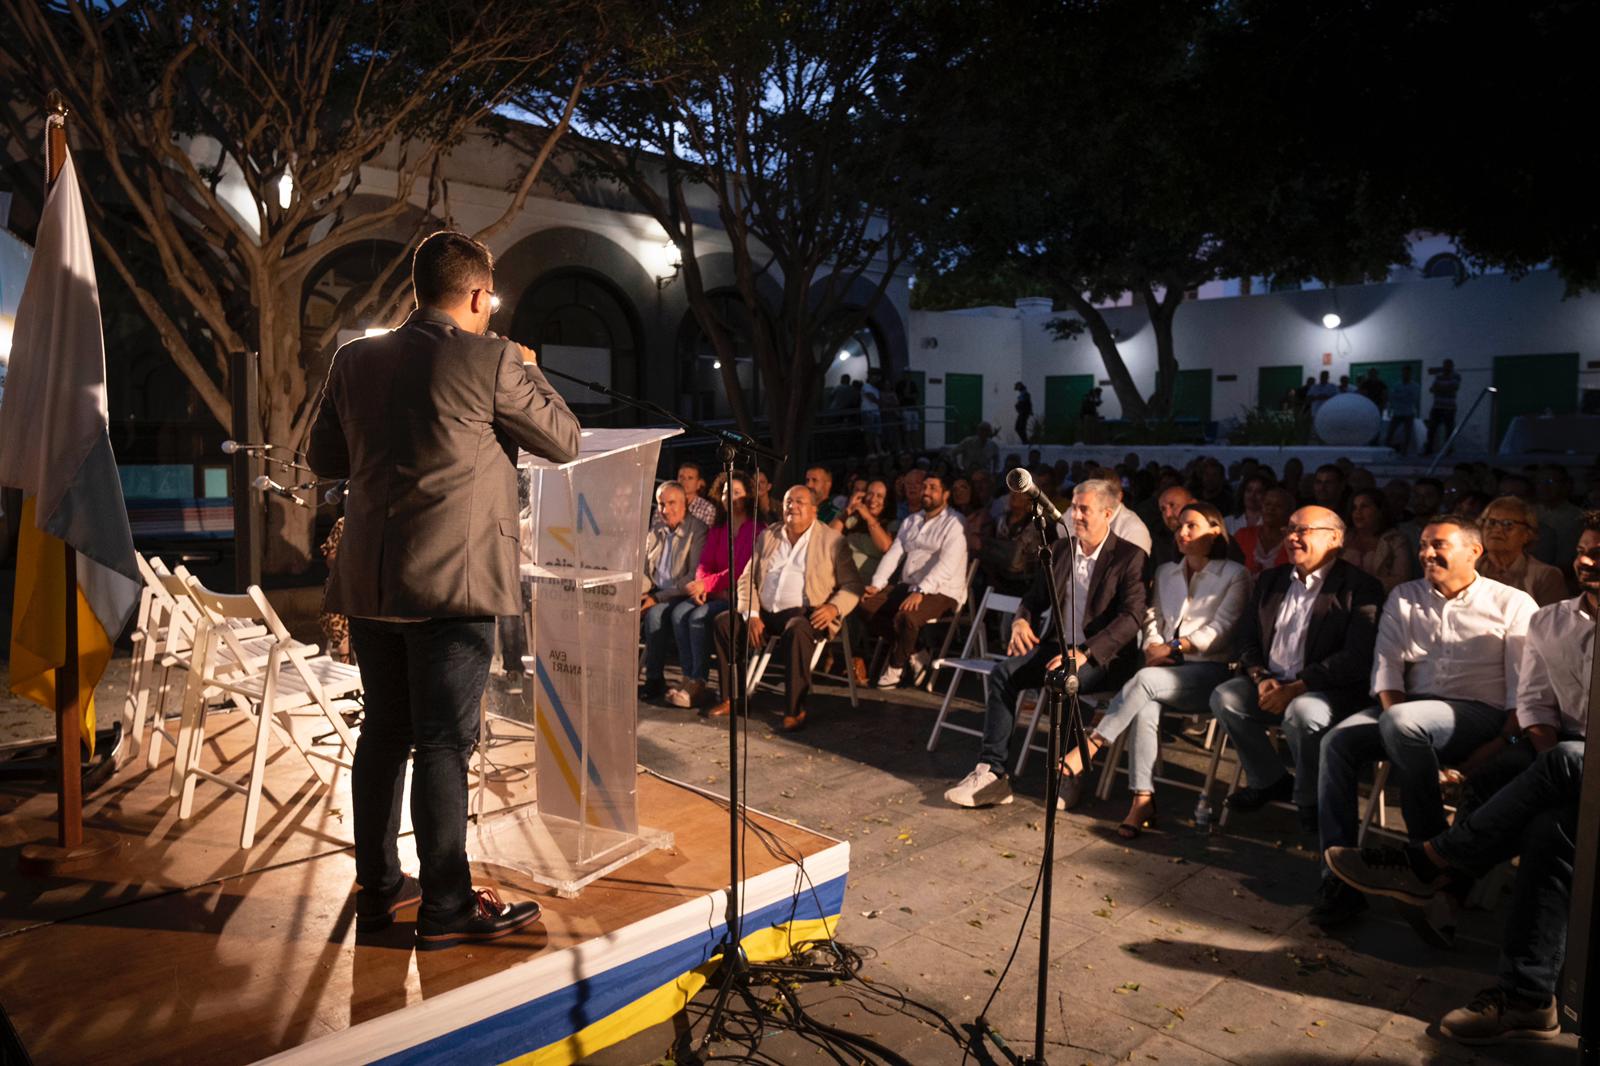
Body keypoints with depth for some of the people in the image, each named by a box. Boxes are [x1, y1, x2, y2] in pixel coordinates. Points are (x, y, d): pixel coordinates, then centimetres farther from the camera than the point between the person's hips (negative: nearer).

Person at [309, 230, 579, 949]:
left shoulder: (354, 360, 7)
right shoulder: (489, 362, -10)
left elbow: (324, 458, 16)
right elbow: (564, 441, 0)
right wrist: (528, 372, 14)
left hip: (369, 580, 6)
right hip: (452, 581, -6)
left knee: (384, 731, 16)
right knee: (444, 742, 0)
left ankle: (378, 886, 29)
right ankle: (446, 908, 10)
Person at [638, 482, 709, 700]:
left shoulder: (697, 531, -8)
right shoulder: (654, 532, 14)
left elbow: (693, 577, -15)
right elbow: (644, 572, 17)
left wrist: (657, 597, -18)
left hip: (681, 597, -6)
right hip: (655, 593, 6)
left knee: (655, 614, -33)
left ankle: (655, 680, -22)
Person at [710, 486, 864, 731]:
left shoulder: (832, 541, 4)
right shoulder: (767, 536, 16)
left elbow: (852, 585, 1)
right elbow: (747, 579, 12)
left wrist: (833, 608, -20)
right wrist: (751, 616, -5)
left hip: (803, 613, -5)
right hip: (764, 612, 5)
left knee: (797, 631, -37)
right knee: (724, 622, -17)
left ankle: (796, 710, -28)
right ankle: (730, 698, -6)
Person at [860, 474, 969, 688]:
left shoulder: (954, 523, -6)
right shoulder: (911, 521, 17)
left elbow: (947, 565, -19)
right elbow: (893, 554, 10)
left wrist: (920, 591, -30)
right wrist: (877, 585, -5)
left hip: (940, 592, -7)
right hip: (906, 586, 8)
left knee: (905, 618, -34)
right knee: (867, 606, -12)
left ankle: (895, 667, -5)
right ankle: (917, 654, -3)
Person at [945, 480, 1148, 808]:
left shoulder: (1130, 557, -7)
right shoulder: (1060, 549, 12)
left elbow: (1132, 616, -17)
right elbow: (1036, 597, 21)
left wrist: (1085, 652, -28)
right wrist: (1021, 620, -4)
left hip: (1103, 656, -6)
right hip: (1058, 645, 6)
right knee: (1002, 673, -18)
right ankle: (991, 772, -21)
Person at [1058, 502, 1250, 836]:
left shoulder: (1234, 576, 6)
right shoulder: (1166, 573, 23)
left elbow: (1220, 630, -4)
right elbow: (1152, 619, 16)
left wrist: (1172, 648, -12)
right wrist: (1154, 649, -5)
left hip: (1209, 671, -4)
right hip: (1166, 670, 4)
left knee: (1146, 680, -34)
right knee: (1145, 705, -32)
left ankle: (1084, 751, -35)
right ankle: (1143, 799, -34)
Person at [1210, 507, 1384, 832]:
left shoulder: (1360, 588, -6)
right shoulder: (1270, 580, 15)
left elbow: (1357, 658, -16)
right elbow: (1247, 639, 15)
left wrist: (1295, 688, -22)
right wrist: (1260, 678, -7)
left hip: (1328, 692, -6)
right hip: (1271, 683, 6)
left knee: (1302, 712, -35)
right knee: (1224, 696, -18)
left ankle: (1311, 801, -6)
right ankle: (1270, 781, 4)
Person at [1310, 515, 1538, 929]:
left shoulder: (1512, 604, 5)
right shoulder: (1403, 597, 17)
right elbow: (1386, 661, 8)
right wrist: (1394, 714, -8)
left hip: (1479, 713, -4)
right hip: (1410, 709, 5)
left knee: (1401, 723, -36)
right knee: (1336, 741, -24)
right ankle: (1340, 876, -23)